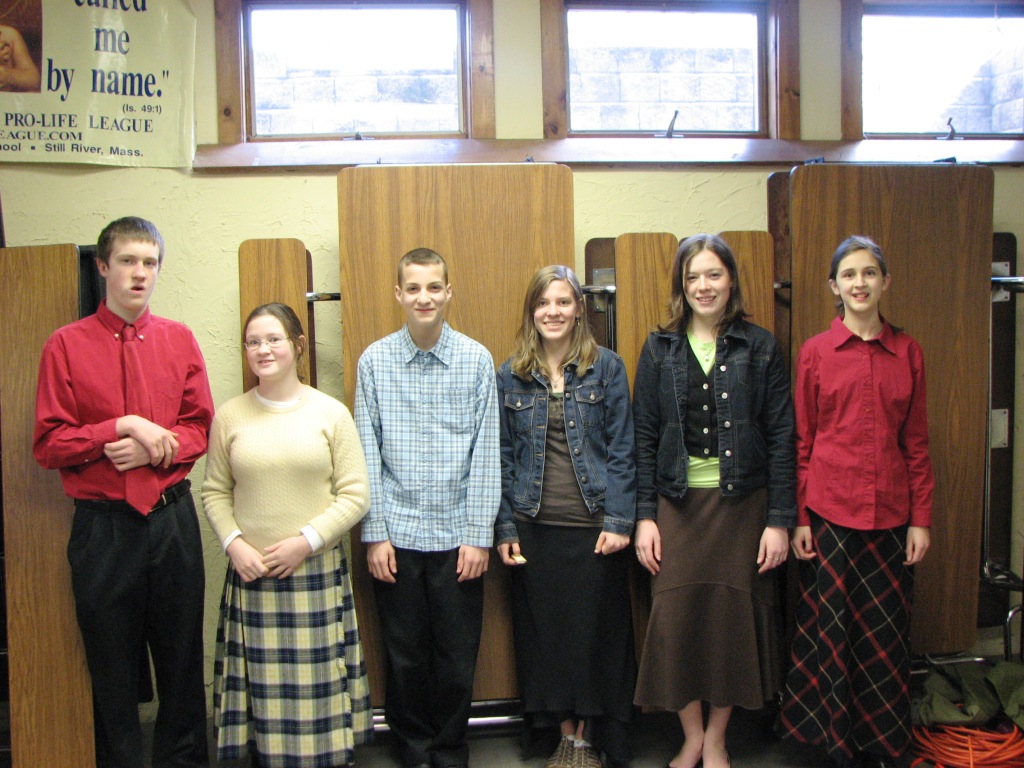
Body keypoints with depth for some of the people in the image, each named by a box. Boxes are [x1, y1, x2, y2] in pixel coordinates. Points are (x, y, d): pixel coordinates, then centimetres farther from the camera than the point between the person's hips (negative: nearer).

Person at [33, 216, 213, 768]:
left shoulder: (179, 340, 4)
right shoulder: (66, 345, -3)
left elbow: (203, 429, 4)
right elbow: (48, 445, -6)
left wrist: (156, 447, -13)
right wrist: (121, 427, -16)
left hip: (172, 518, 2)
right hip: (101, 525, -2)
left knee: (181, 658, 13)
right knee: (111, 667, 11)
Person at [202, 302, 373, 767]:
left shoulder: (331, 413, 0)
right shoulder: (230, 416, 5)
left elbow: (355, 494, -2)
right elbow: (215, 492, 8)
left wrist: (307, 541, -11)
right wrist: (234, 543, -7)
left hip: (318, 574, -1)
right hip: (251, 575, 1)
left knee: (318, 690, 3)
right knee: (261, 690, 6)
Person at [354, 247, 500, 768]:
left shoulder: (477, 360, -2)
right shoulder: (375, 360, 0)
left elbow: (485, 453, -1)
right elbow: (367, 454, 1)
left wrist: (479, 534, -4)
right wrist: (374, 534, -2)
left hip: (457, 534, 0)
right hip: (397, 534, 0)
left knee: (458, 657, 9)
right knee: (404, 656, 11)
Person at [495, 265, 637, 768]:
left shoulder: (607, 368, 0)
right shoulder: (510, 376, 6)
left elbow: (621, 450, -1)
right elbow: (502, 457, 7)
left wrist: (619, 521, -9)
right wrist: (504, 529, 2)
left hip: (593, 526, -2)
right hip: (534, 528, 2)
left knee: (594, 632, 4)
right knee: (544, 632, 8)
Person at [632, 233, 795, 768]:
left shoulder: (759, 348, 1)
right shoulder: (660, 349, 4)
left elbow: (781, 438, 0)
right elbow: (644, 438, 4)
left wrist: (780, 519, -5)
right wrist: (644, 516, -2)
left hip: (742, 503, -1)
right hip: (678, 504, 1)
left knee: (733, 618, 5)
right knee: (676, 618, 2)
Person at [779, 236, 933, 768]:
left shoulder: (907, 352, 6)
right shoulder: (815, 352, 1)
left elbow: (917, 442, 7)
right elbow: (801, 443, 2)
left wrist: (921, 518, 4)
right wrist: (798, 517, -3)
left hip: (890, 513, 2)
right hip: (829, 510, -1)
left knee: (884, 632, 9)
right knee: (827, 630, 5)